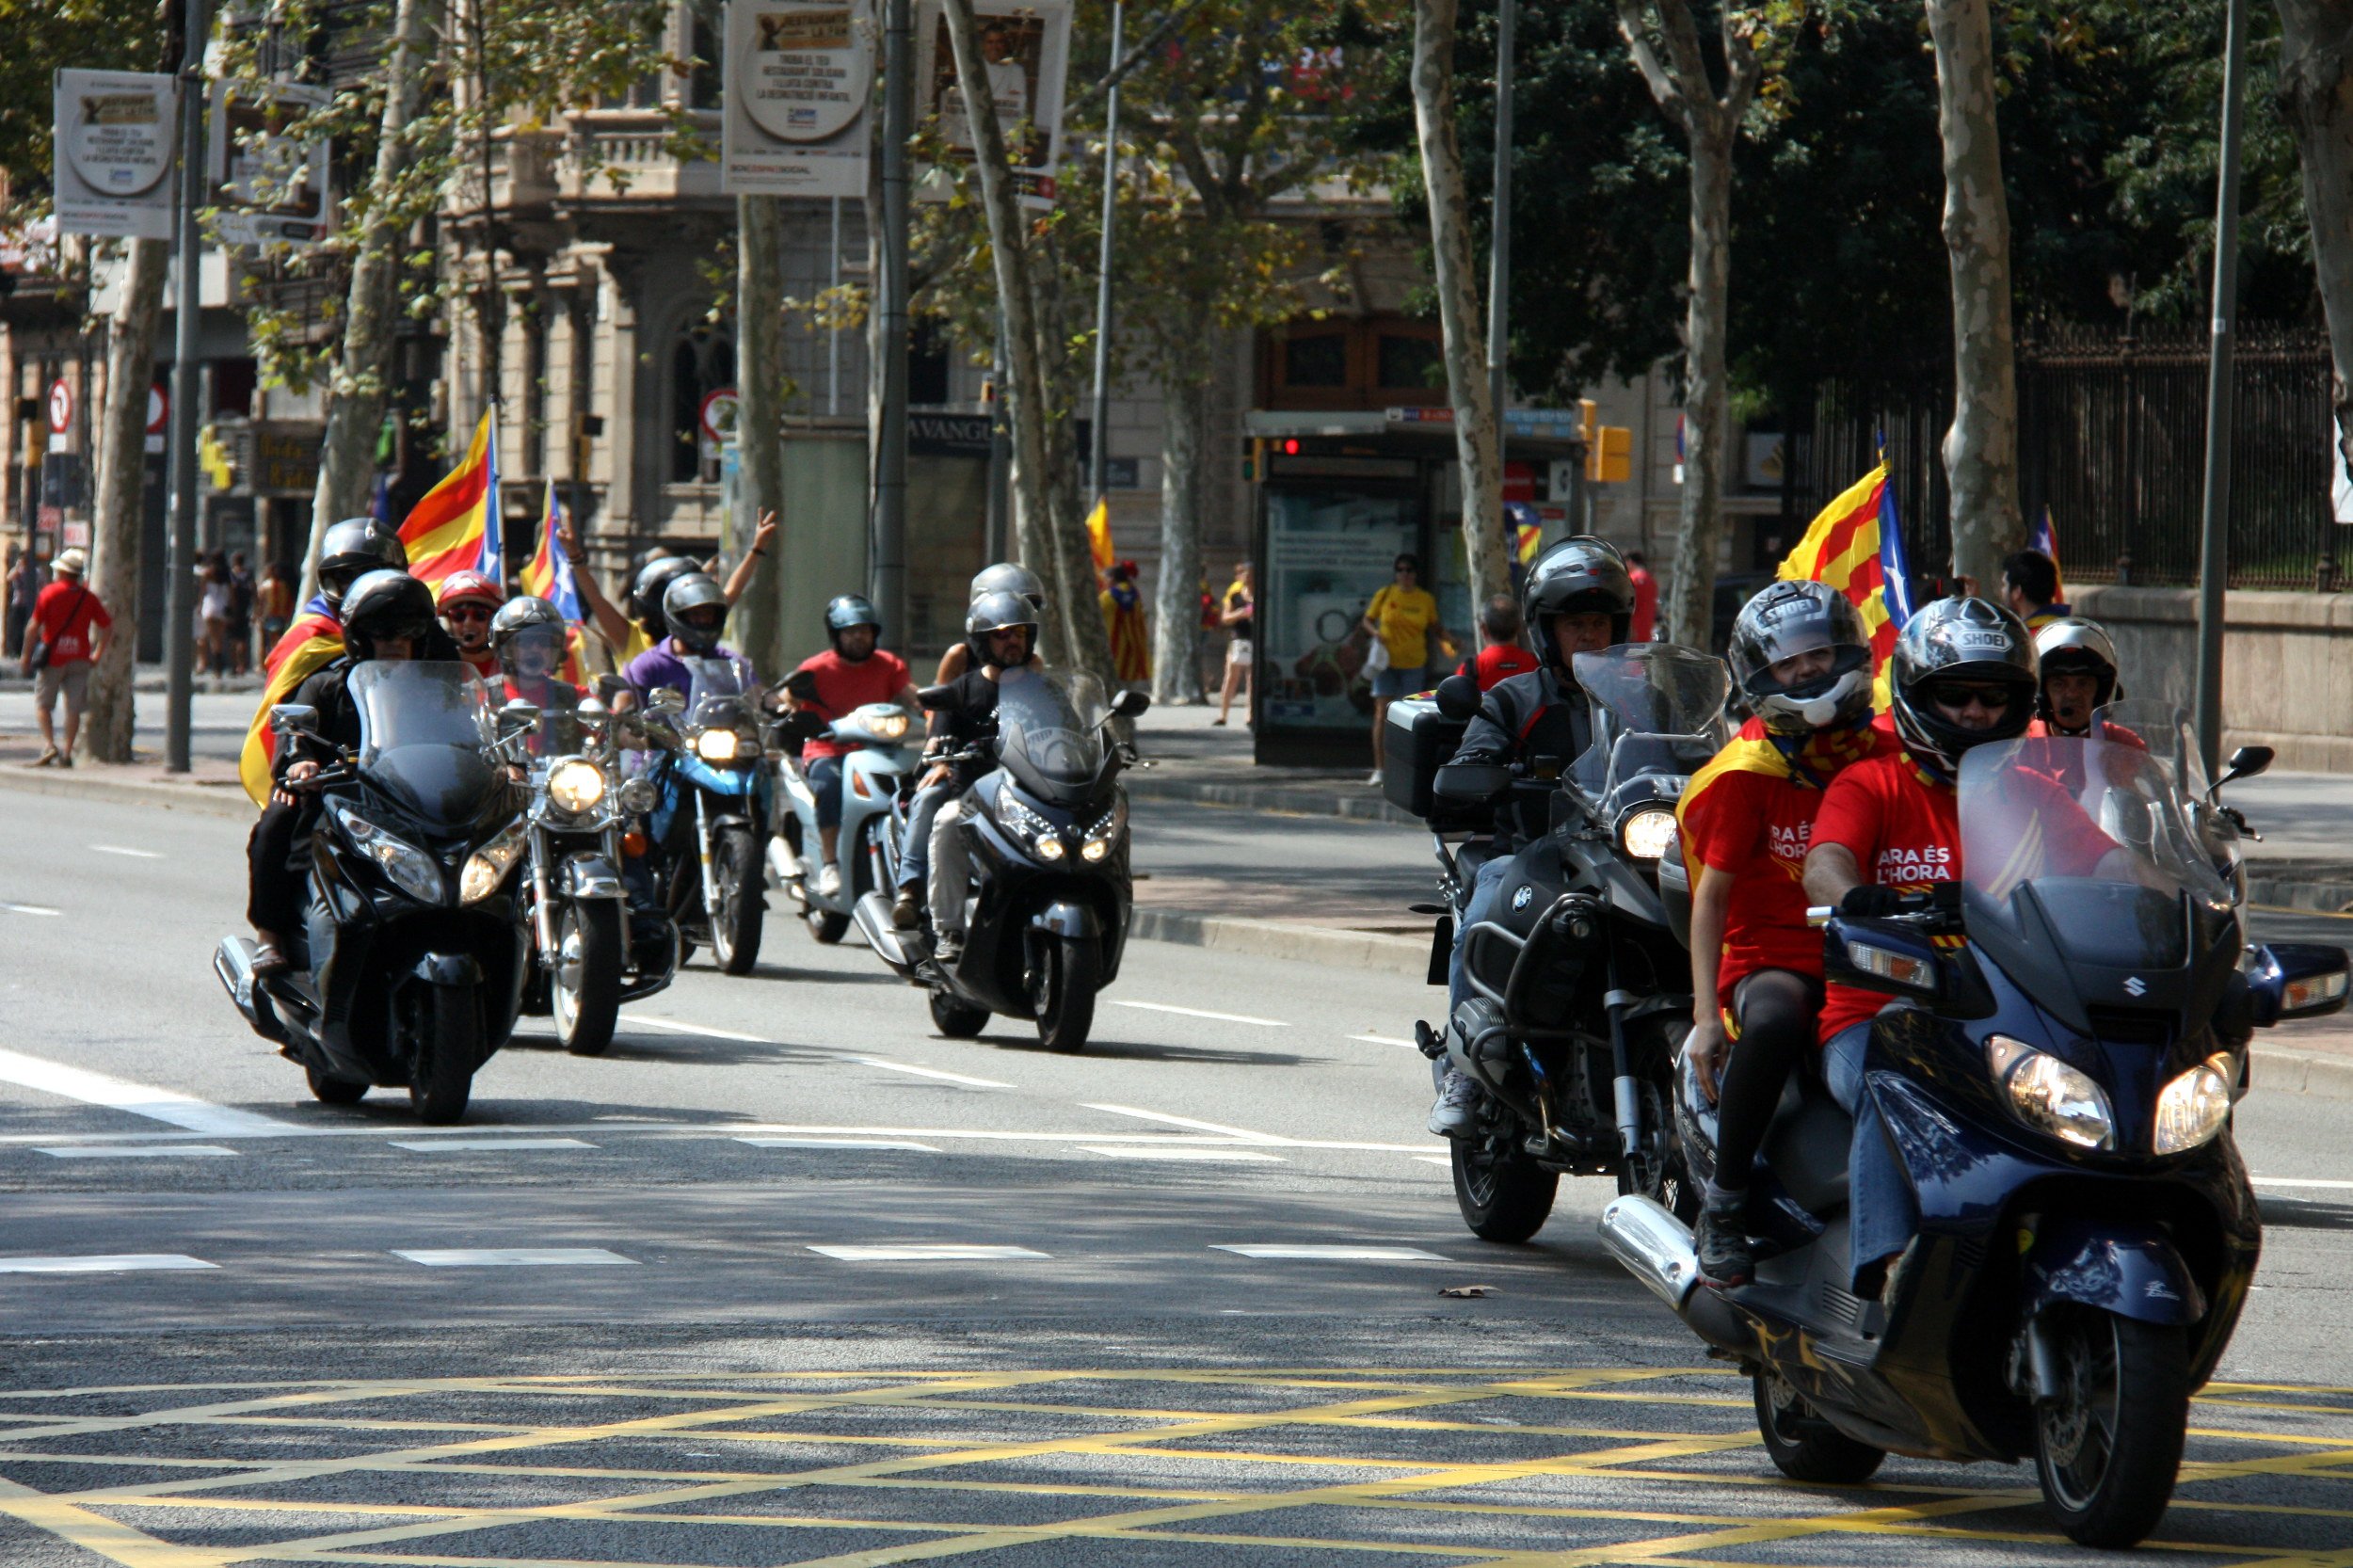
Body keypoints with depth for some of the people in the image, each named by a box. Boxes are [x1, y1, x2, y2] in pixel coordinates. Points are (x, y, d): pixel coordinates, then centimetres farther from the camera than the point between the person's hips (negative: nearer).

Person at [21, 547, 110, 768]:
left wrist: (26, 656, 0)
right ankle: (67, 753, 1)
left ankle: (49, 745, -9)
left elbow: (33, 627, -7)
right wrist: (97, 654, 14)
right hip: (80, 657, 3)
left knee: (42, 704, 7)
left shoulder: (49, 593, -5)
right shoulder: (88, 597, 4)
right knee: (74, 708, 5)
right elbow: (106, 625, 6)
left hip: (52, 657, -3)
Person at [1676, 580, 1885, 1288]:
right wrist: (1705, 1013, -11)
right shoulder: (1746, 772, 0)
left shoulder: (1882, 757, 11)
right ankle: (1724, 1204, -28)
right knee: (1772, 1024, -40)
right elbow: (1712, 894, -2)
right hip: (1770, 956, -4)